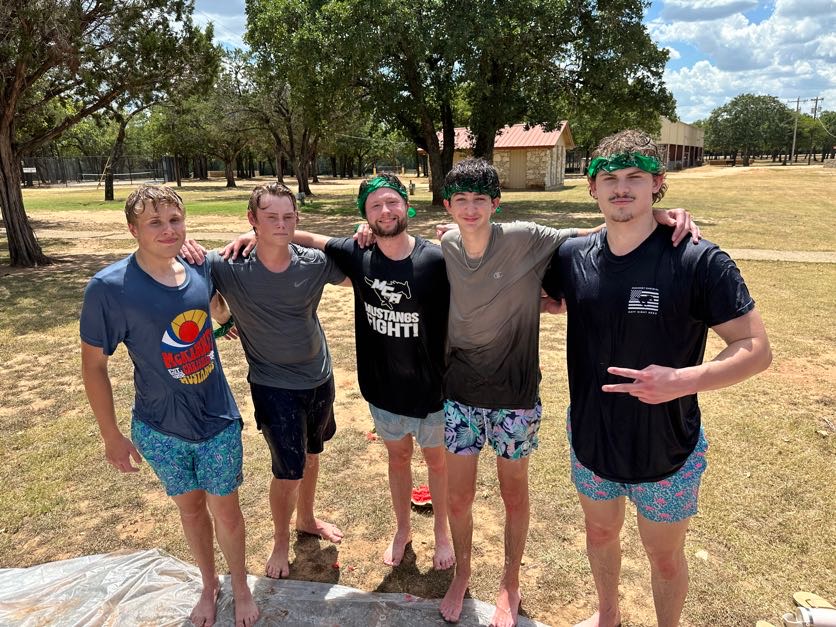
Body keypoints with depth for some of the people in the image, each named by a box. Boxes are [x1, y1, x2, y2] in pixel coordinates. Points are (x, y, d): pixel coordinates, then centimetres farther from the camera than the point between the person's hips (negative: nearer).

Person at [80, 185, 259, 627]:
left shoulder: (201, 271, -9)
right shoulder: (109, 288, -19)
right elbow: (93, 365, -10)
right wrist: (111, 436, -4)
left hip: (219, 421, 2)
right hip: (161, 430, -1)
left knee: (225, 511, 12)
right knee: (190, 507, 18)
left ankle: (241, 588, 38)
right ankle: (208, 585, 44)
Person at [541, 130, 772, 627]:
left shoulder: (699, 262, -19)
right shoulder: (573, 258, -7)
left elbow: (757, 348, -16)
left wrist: (684, 380, -33)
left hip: (666, 451, -3)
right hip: (590, 441, 4)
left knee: (665, 557, 19)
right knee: (601, 534, 26)